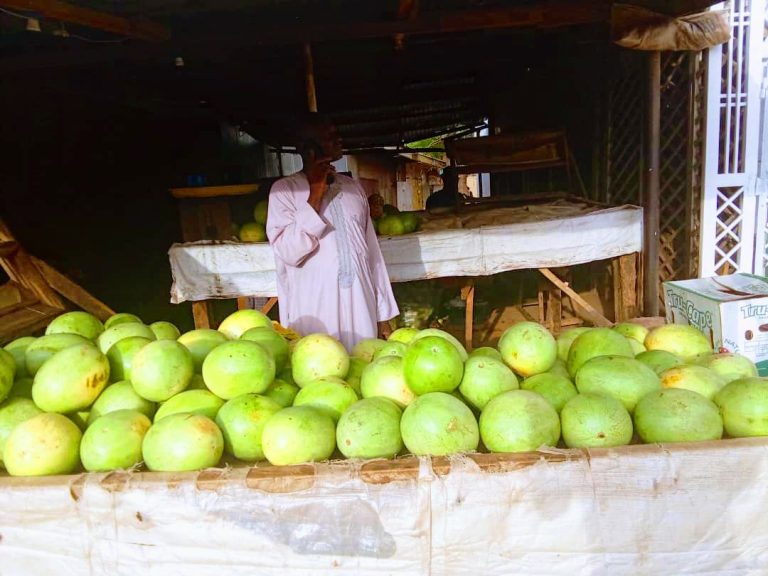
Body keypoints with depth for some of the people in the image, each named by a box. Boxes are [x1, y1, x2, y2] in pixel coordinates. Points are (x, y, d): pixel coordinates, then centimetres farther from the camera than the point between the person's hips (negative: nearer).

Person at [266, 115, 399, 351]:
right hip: (315, 316, -4)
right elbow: (289, 252, -12)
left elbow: (372, 251, 10)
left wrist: (384, 314, 9)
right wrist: (315, 196, -14)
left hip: (361, 312, 4)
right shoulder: (284, 189, -1)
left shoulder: (353, 187, 12)